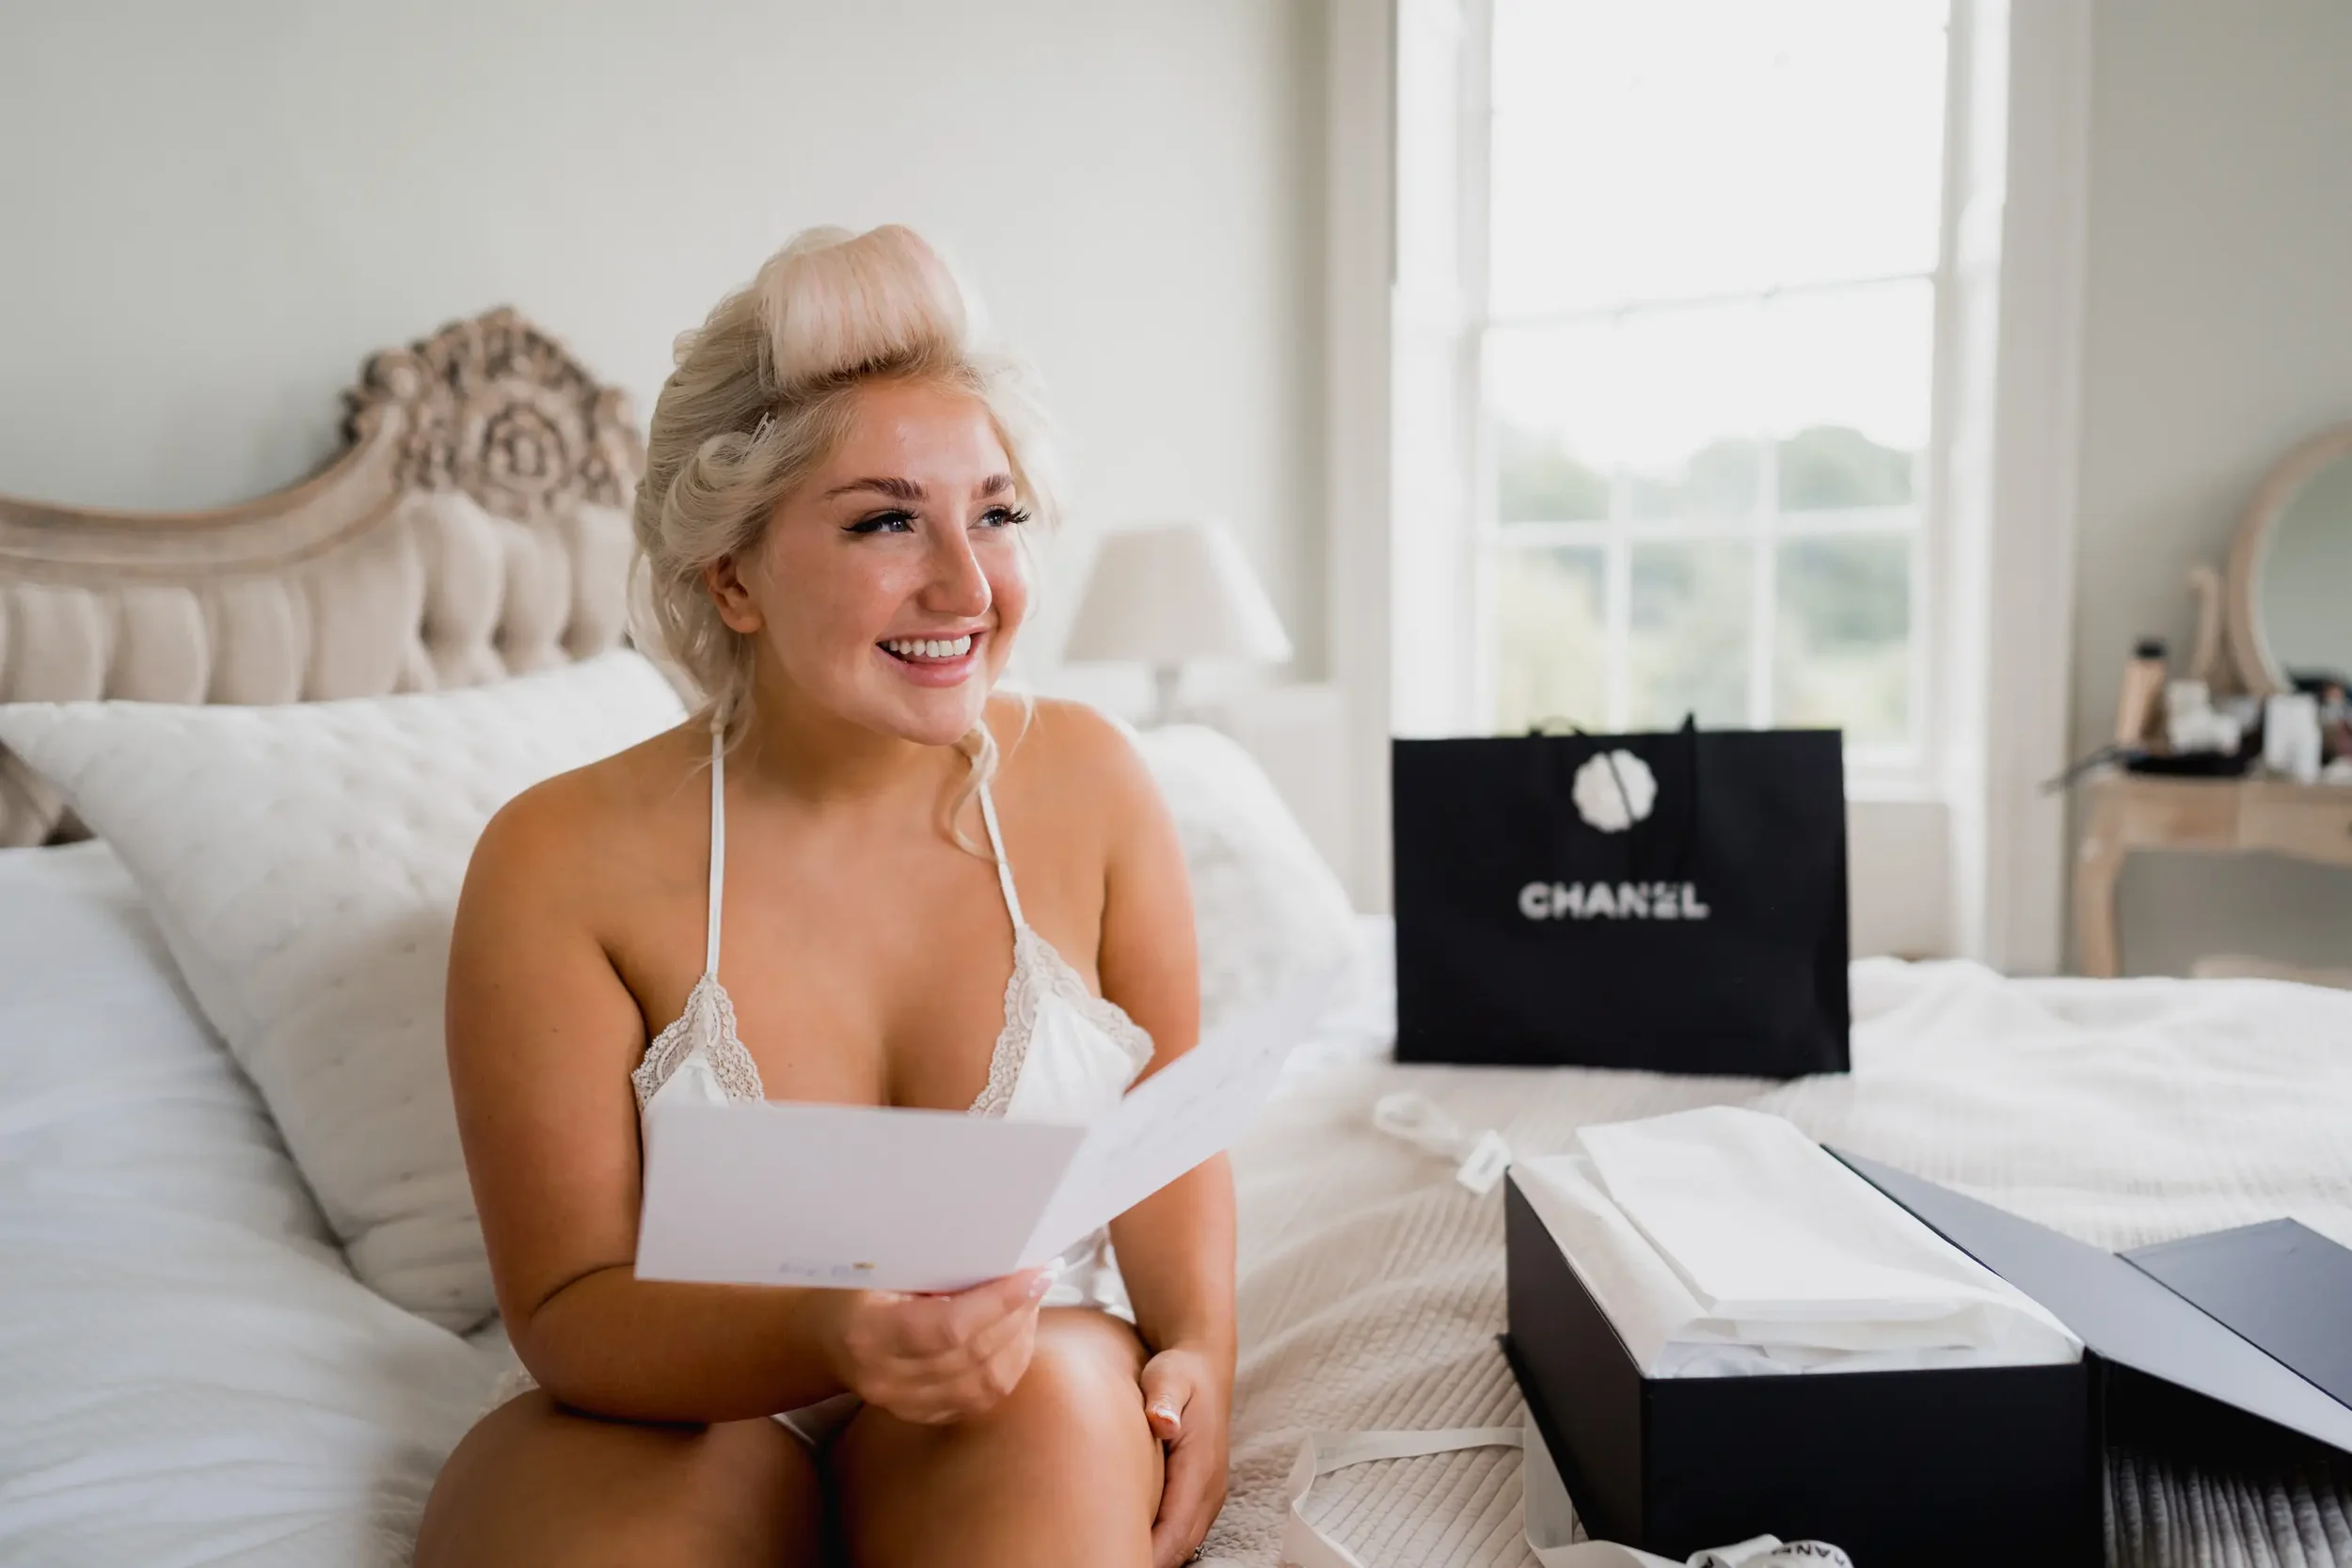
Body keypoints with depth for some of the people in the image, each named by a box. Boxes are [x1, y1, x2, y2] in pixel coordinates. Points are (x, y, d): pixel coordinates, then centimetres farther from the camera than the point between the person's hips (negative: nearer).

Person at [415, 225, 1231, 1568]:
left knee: (1049, 1387, -33)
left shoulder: (1084, 781, -6)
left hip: (1048, 1396, 1)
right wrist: (823, 1338, -31)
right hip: (687, 1406, 0)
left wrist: (1200, 1356, -13)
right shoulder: (564, 863, -12)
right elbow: (571, 1310, -11)